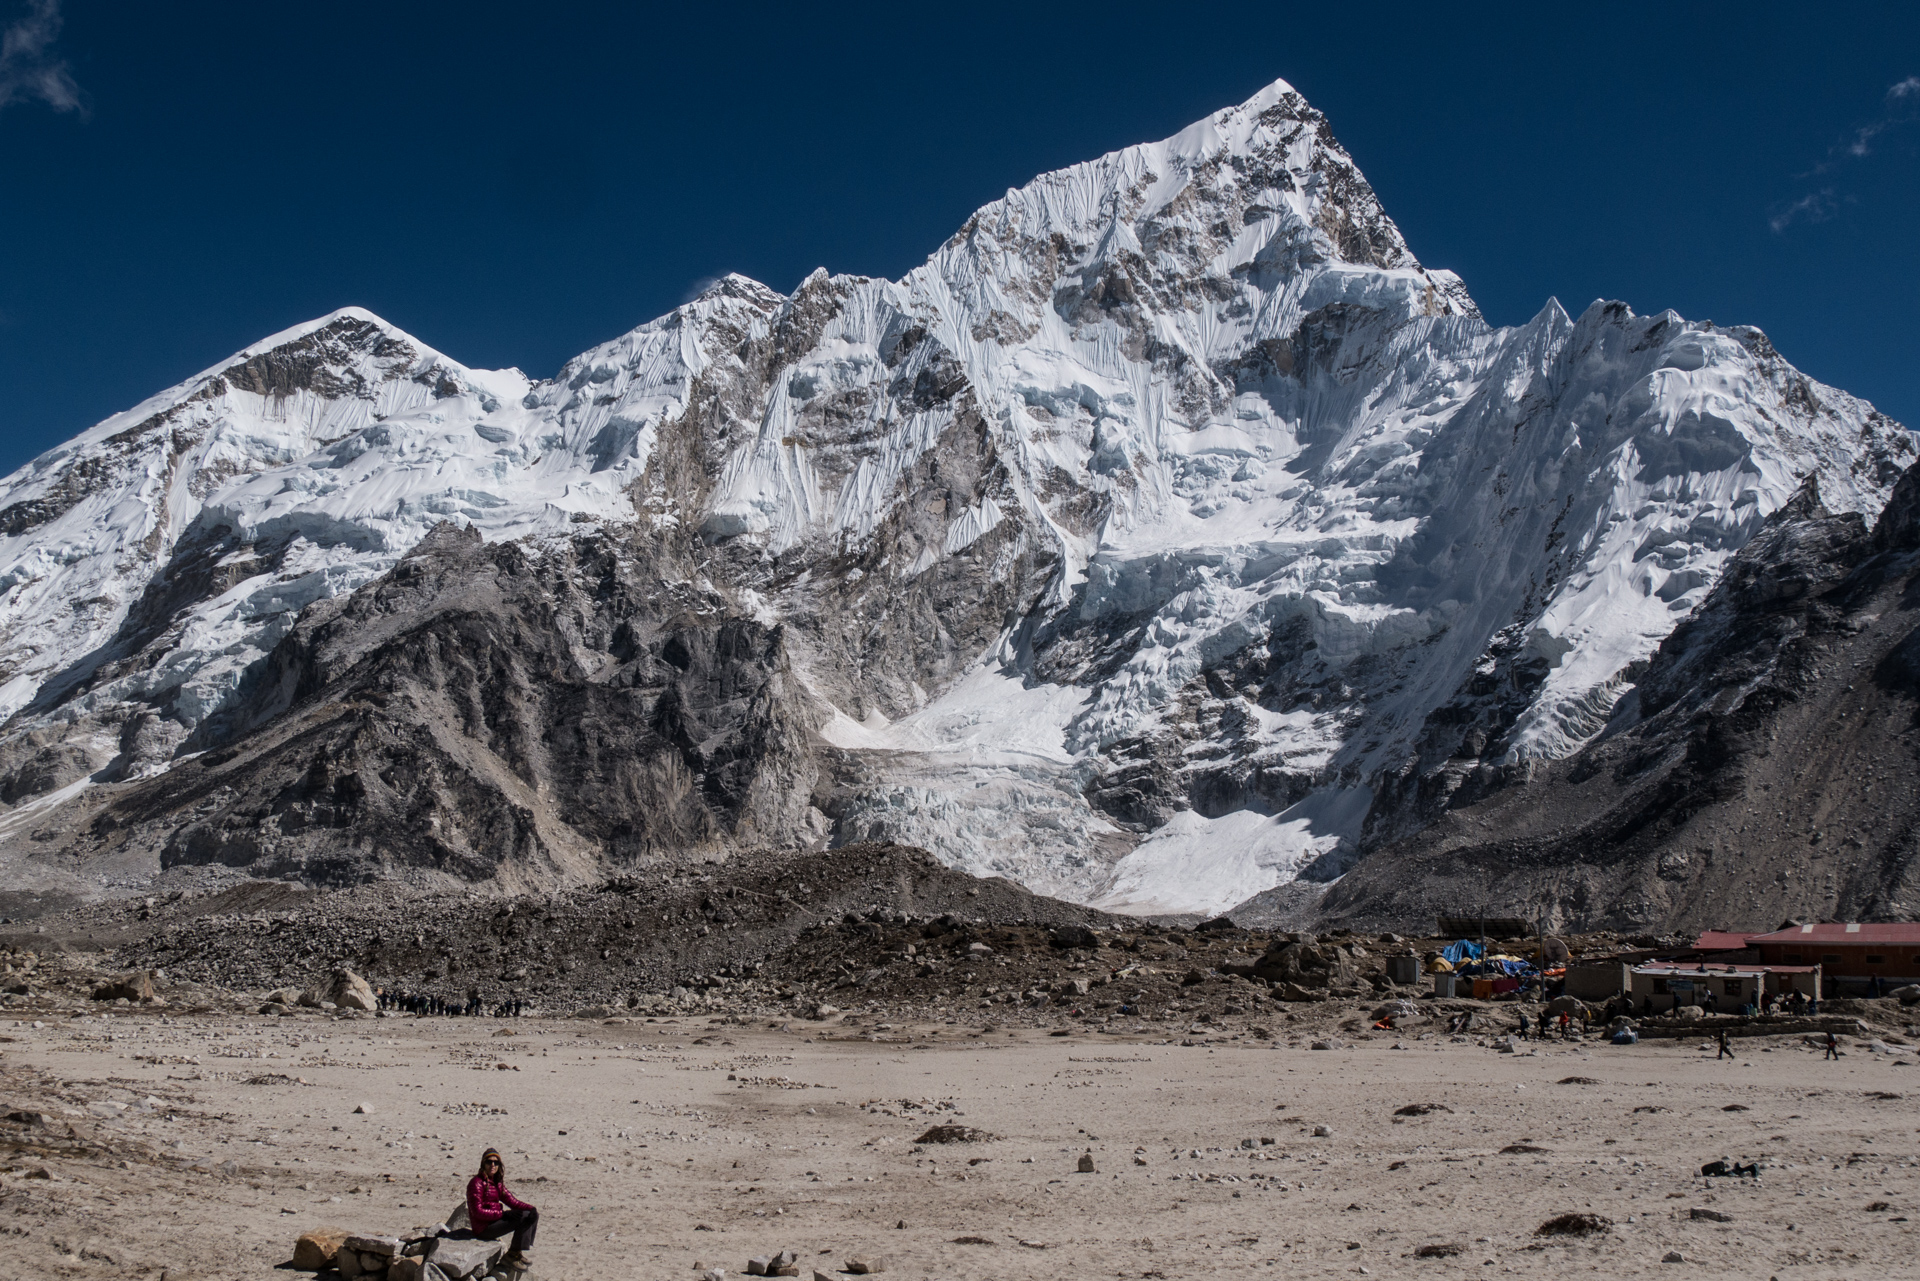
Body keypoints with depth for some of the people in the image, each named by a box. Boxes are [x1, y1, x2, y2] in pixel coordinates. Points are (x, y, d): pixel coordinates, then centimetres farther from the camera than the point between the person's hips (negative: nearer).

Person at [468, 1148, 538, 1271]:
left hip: (496, 1218, 9)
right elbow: (477, 1211, -21)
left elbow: (512, 1201, 9)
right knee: (522, 1219, -21)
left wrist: (531, 1208, -8)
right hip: (484, 1227, -9)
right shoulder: (476, 1183, -15)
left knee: (532, 1215, 3)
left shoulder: (497, 1182, 11)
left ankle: (521, 1251, 2)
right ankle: (512, 1256, -8)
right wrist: (502, 1213, -24)